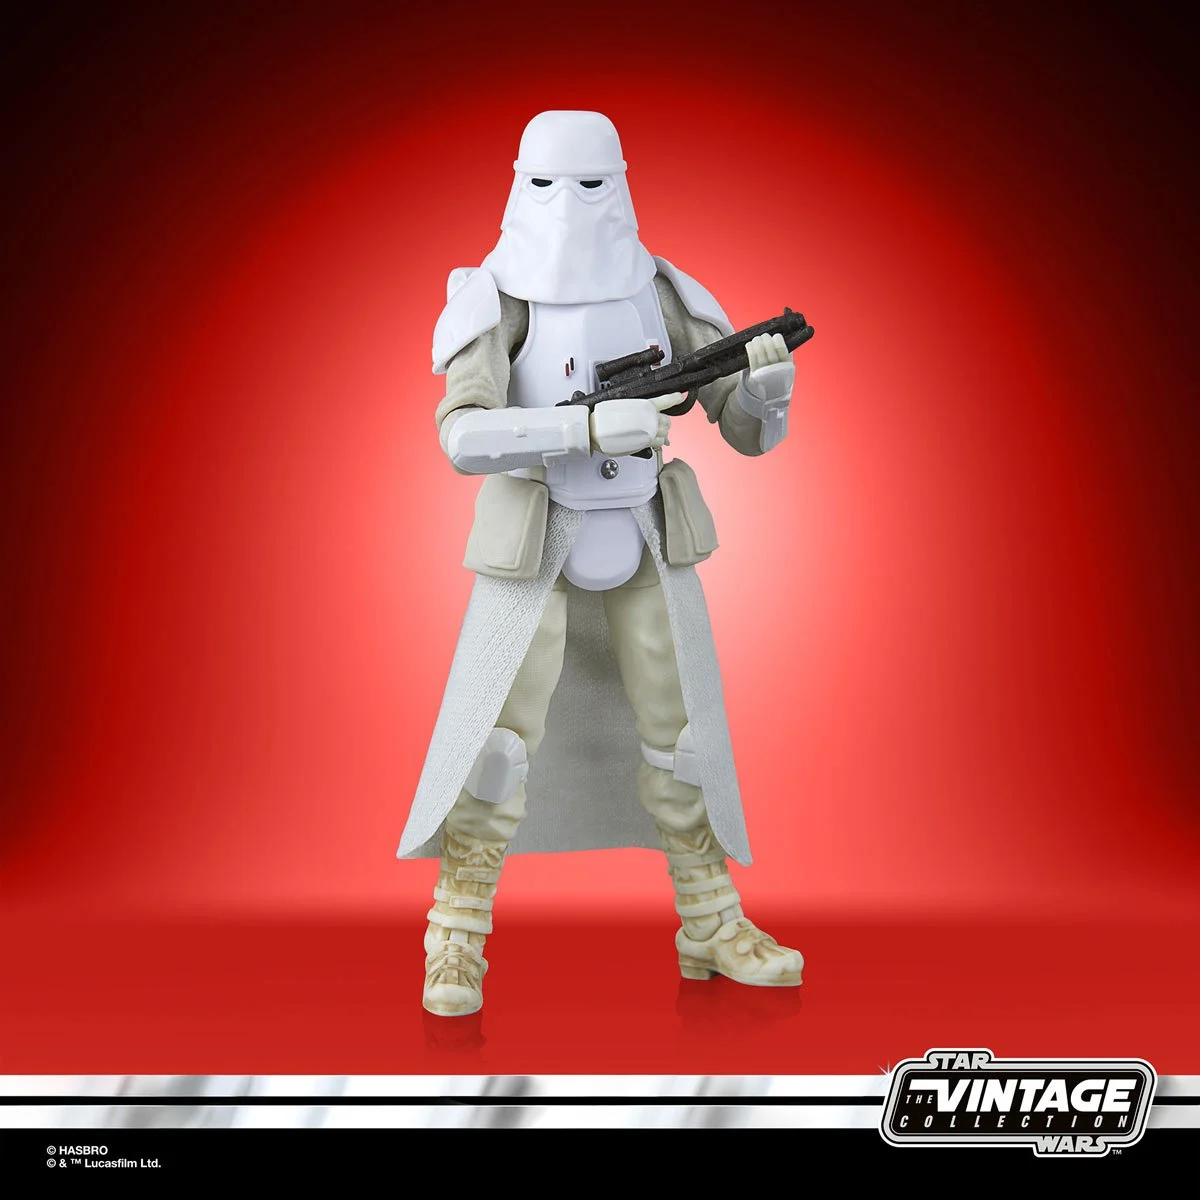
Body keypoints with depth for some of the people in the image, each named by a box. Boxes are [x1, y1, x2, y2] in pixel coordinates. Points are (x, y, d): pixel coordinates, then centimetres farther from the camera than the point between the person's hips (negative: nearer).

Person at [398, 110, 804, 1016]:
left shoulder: (663, 295, -1)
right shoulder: (496, 298, -10)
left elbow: (753, 431, -3)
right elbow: (463, 436, -25)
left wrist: (768, 380, -27)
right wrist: (593, 426, -35)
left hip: (644, 542, 3)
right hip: (532, 547, -3)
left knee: (682, 733, 6)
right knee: (494, 741, -7)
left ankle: (713, 930, 22)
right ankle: (455, 949, 10)